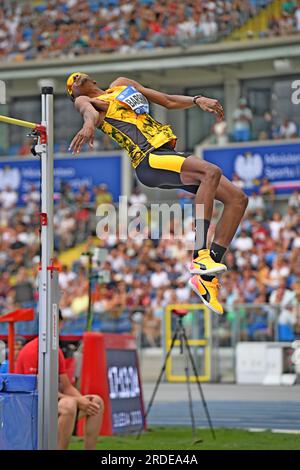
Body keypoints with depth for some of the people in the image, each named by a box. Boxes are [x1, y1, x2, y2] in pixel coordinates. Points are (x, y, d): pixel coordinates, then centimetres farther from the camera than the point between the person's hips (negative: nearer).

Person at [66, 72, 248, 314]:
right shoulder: (85, 101, 11)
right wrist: (89, 124, -38)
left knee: (238, 199, -3)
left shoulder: (121, 84, 31)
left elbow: (170, 101, 31)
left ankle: (207, 276, -8)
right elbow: (90, 112, -14)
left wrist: (197, 100, 13)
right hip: (149, 160, -7)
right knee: (211, 172, -31)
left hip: (169, 153, 7)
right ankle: (200, 256, -36)